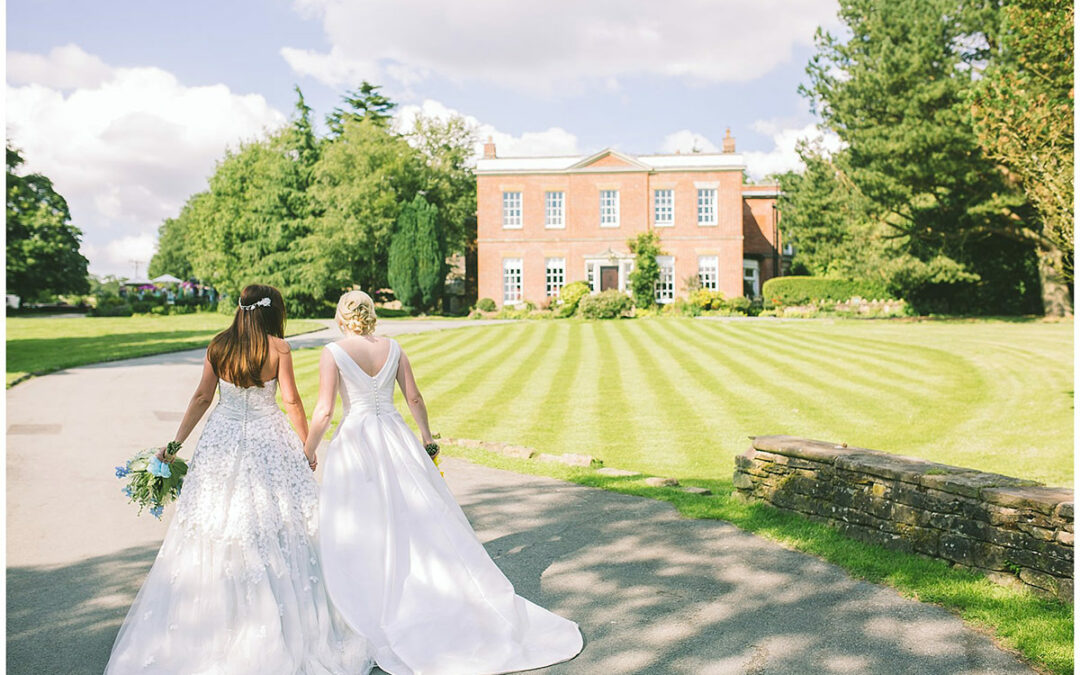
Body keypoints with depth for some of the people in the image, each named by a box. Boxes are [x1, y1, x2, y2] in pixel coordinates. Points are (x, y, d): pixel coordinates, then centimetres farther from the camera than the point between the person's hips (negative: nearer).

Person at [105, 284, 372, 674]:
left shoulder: (217, 346, 2)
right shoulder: (278, 347, -7)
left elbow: (202, 397, 3)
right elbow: (291, 400, -7)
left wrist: (175, 444, 11)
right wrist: (306, 444, 3)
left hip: (221, 443, 3)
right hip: (268, 442, -3)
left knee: (215, 533, 11)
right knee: (277, 534, 5)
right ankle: (285, 629, 13)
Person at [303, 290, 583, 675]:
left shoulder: (333, 353, -8)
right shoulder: (392, 348, 3)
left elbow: (324, 411, -12)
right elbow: (414, 399, 7)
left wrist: (308, 451, 1)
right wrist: (426, 436, 21)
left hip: (354, 443, -4)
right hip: (396, 439, 4)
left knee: (360, 532, 8)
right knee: (423, 520, 11)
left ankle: (376, 618, 14)